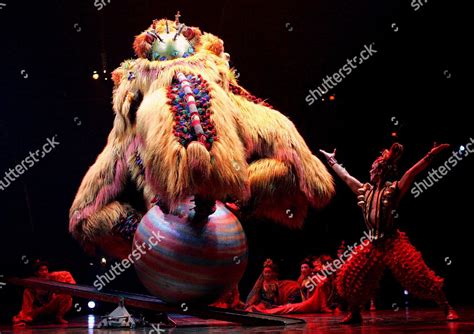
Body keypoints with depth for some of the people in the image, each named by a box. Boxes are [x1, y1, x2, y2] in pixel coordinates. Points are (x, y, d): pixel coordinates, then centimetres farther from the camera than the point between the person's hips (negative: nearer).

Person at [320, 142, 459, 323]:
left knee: (417, 274, -13)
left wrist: (430, 156, -23)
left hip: (393, 243, -6)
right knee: (350, 276, 5)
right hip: (373, 245, 6)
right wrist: (332, 161, 32)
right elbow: (346, 177, 24)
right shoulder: (366, 190, 13)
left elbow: (411, 173, -13)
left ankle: (447, 308, -6)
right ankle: (354, 313, 23)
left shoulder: (393, 190, -3)